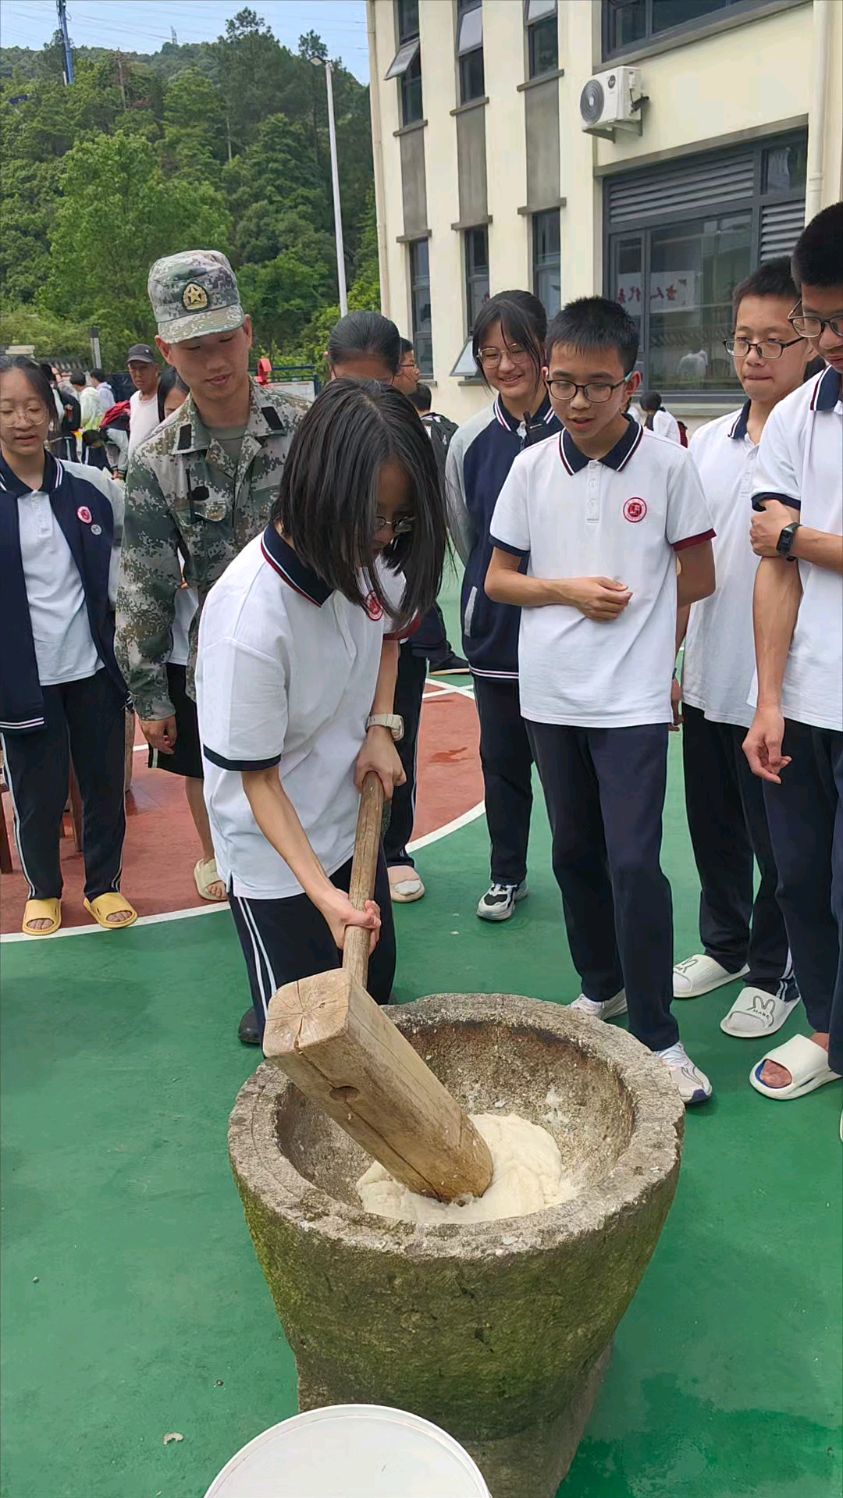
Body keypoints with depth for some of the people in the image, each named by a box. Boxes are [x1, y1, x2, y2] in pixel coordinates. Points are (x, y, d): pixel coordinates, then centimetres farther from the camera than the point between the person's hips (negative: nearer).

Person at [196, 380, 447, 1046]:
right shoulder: (250, 616, -33)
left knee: (376, 989, 22)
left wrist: (381, 727, -4)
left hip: (353, 823, 7)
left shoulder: (363, 557, -13)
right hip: (276, 850, -6)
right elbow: (257, 778, -23)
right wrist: (322, 893, -29)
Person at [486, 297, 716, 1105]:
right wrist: (572, 593, -11)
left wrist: (628, 604, 1)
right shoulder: (531, 468, 2)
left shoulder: (667, 465, -5)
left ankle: (658, 1034, 6)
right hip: (551, 694, 4)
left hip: (633, 698, -3)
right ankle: (601, 985, 35)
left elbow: (699, 577, 2)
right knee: (575, 852, 15)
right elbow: (498, 581, 4)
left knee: (634, 862, -8)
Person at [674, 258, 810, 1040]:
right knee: (712, 827, 20)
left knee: (777, 843, 10)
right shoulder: (708, 442, 7)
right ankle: (724, 944, 42)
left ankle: (774, 973, 31)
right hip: (707, 680, 6)